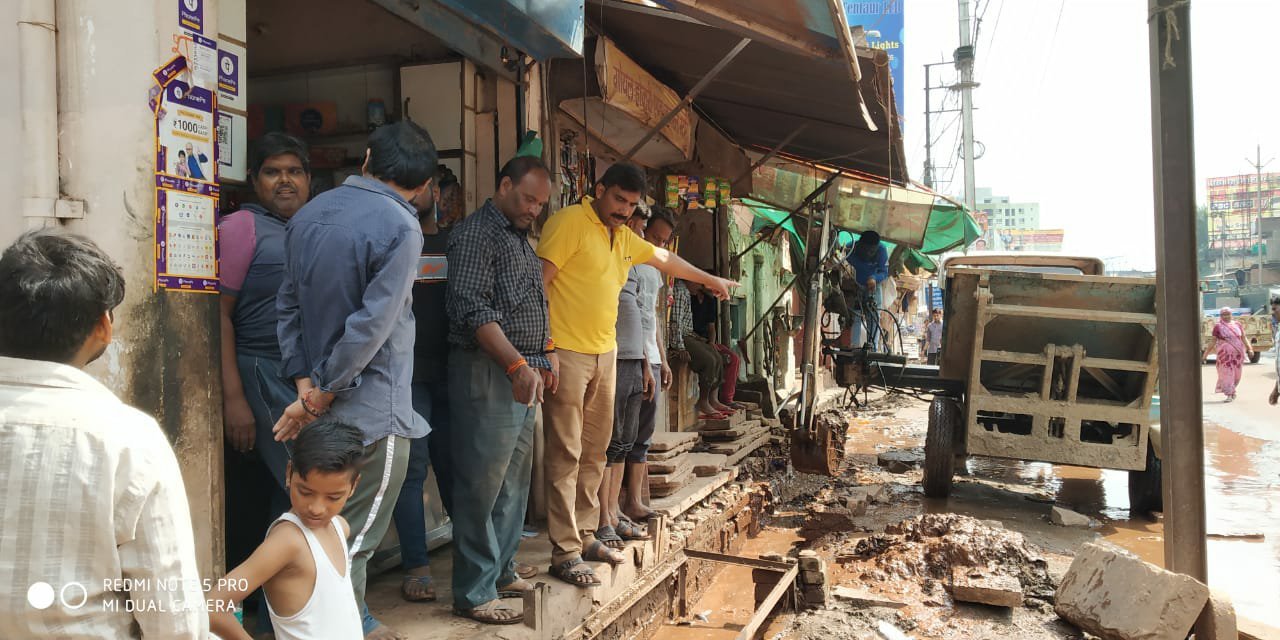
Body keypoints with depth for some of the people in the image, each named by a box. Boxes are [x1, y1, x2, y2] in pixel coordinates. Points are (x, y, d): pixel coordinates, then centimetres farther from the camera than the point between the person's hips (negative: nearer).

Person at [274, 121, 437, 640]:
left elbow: (288, 306, 9)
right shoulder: (400, 228, -15)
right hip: (372, 408, -8)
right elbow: (371, 328, -19)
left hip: (324, 404, 8)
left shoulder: (309, 214, 9)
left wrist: (306, 383, 3)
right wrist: (318, 402, -11)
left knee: (332, 530, 20)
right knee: (355, 540, 3)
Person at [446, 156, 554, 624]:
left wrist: (540, 362, 17)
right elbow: (473, 310, -19)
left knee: (514, 483, 14)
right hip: (488, 373, -9)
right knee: (482, 486, -4)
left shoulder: (521, 240, 20)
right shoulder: (476, 234, -9)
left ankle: (502, 572, 26)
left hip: (521, 375, 9)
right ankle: (474, 594, 5)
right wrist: (517, 365, -25)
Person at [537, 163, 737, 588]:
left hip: (605, 354, 8)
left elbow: (665, 259, 34)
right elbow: (538, 281, -14)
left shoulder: (623, 237, 17)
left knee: (595, 452, 12)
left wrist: (711, 279, 47)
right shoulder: (570, 222, -8)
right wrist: (545, 349, -20)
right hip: (567, 354, -8)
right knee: (566, 454, -5)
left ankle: (584, 536, 22)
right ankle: (564, 554, 1)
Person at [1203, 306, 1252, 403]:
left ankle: (1232, 389, 32)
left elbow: (1244, 338, 8)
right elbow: (1212, 341, -3)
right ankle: (1229, 394, -3)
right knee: (1227, 373, -6)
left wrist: (1249, 349, -6)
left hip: (1237, 353, 3)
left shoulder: (1237, 325, 8)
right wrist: (1206, 354, -6)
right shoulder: (1218, 327, -2)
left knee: (1236, 373, 9)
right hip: (1225, 353, -3)